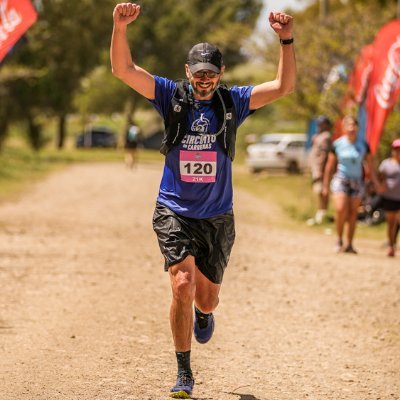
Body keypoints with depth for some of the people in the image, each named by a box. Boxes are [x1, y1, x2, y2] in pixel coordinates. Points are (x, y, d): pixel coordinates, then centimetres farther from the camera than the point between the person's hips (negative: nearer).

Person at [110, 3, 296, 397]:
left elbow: (283, 86, -8)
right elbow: (123, 70, -13)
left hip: (217, 217, 2)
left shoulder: (233, 101, 0)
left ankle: (203, 314, 51)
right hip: (174, 212, -2)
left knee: (206, 298, 10)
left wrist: (286, 40, -21)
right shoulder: (172, 96, -4)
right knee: (183, 284, -20)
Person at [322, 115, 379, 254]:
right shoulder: (337, 144, -2)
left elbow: (370, 166, 5)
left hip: (357, 182, 1)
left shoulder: (363, 145, 1)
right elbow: (330, 166, 5)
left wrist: (376, 182, -3)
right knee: (340, 209, -19)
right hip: (341, 180, -1)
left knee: (353, 214, 2)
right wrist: (325, 185, 7)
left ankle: (349, 245, 11)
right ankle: (339, 240, -1)